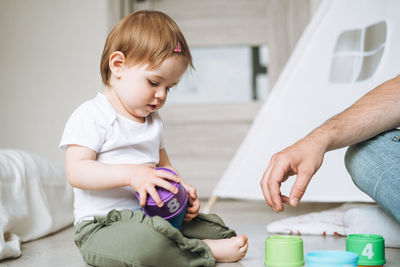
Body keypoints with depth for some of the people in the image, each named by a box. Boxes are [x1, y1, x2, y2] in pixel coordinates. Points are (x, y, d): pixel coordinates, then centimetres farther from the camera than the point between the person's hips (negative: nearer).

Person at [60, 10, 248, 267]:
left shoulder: (154, 122, 17)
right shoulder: (90, 117, -9)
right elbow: (76, 171, -19)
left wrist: (182, 190, 1)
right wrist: (132, 174, -30)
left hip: (152, 217, 8)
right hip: (102, 225, -8)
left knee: (215, 227, -2)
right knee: (144, 242, -38)